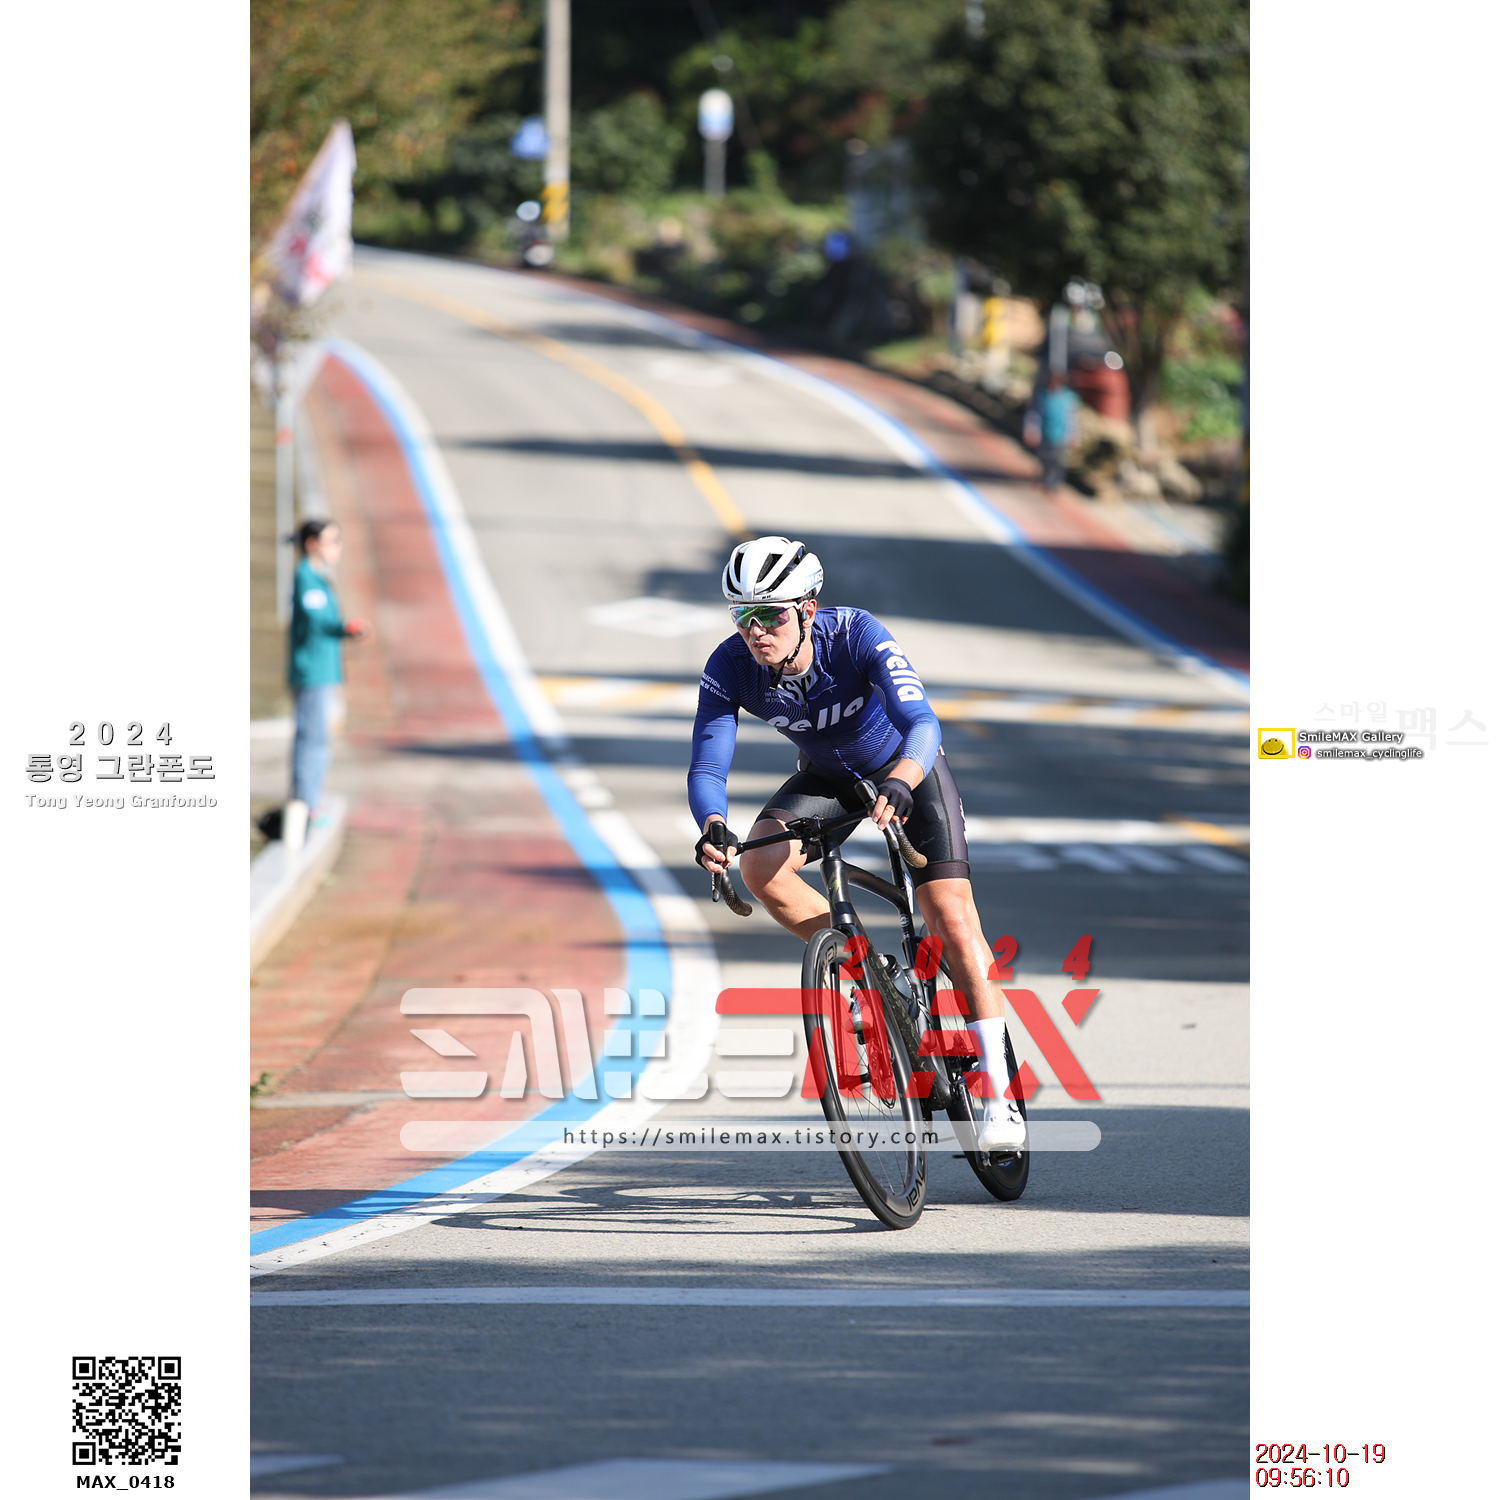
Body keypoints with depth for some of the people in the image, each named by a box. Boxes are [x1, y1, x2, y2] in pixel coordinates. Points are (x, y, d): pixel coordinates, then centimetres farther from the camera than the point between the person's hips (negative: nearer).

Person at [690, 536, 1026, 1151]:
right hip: (826, 776, 3)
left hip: (907, 768, -3)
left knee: (952, 920, -16)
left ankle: (998, 1095, -11)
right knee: (761, 867, -26)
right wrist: (713, 829, -49)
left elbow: (921, 724, -45)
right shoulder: (729, 669, -25)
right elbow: (706, 766, -27)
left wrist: (899, 785, -66)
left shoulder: (859, 637, -35)